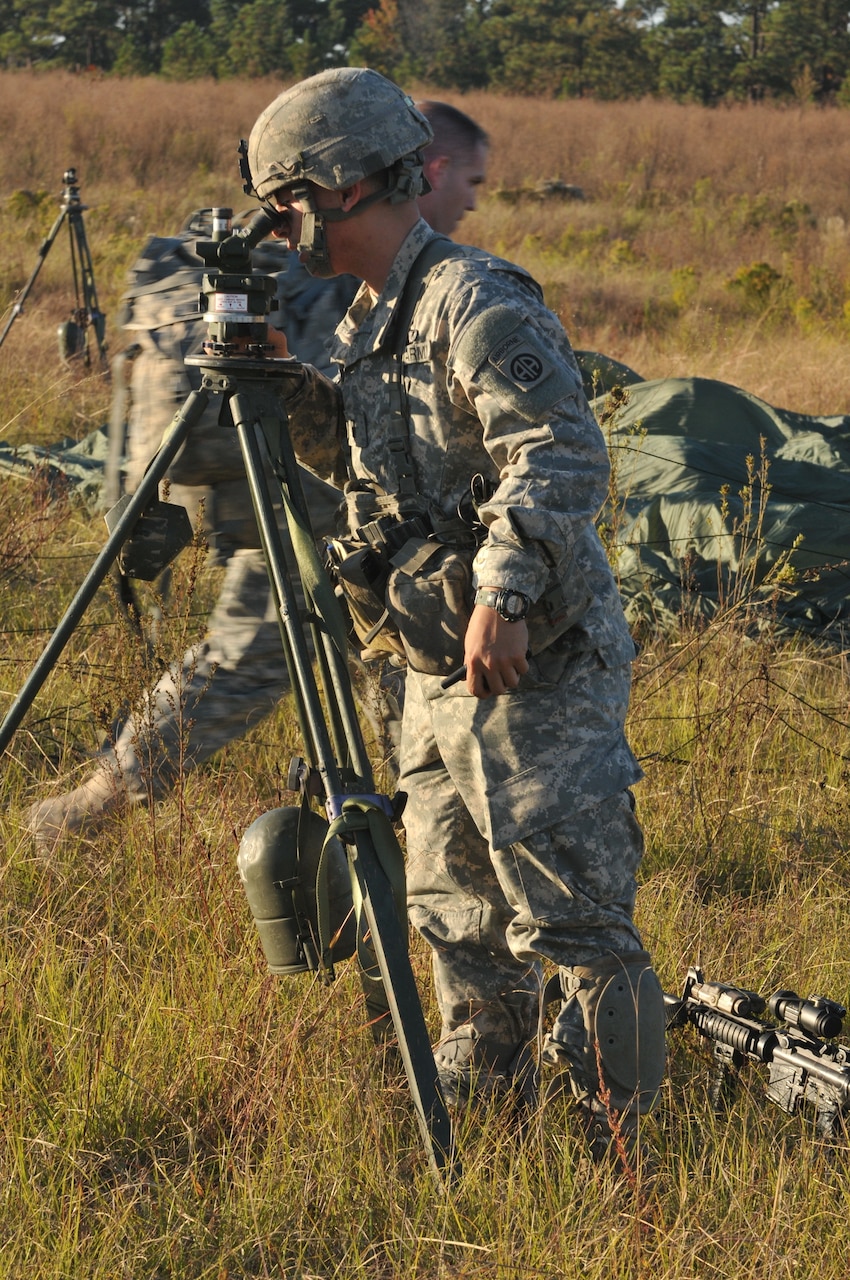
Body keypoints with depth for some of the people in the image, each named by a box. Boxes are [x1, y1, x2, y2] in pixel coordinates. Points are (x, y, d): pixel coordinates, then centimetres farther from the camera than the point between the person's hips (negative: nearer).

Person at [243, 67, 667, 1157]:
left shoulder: (476, 306, -17)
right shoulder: (368, 315, 13)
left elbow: (561, 458, -25)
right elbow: (346, 450, 24)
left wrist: (503, 595, -31)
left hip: (534, 666, -10)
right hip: (440, 667, 10)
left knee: (568, 921, -7)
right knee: (454, 908, 18)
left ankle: (610, 1155, -2)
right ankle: (476, 1112, 31)